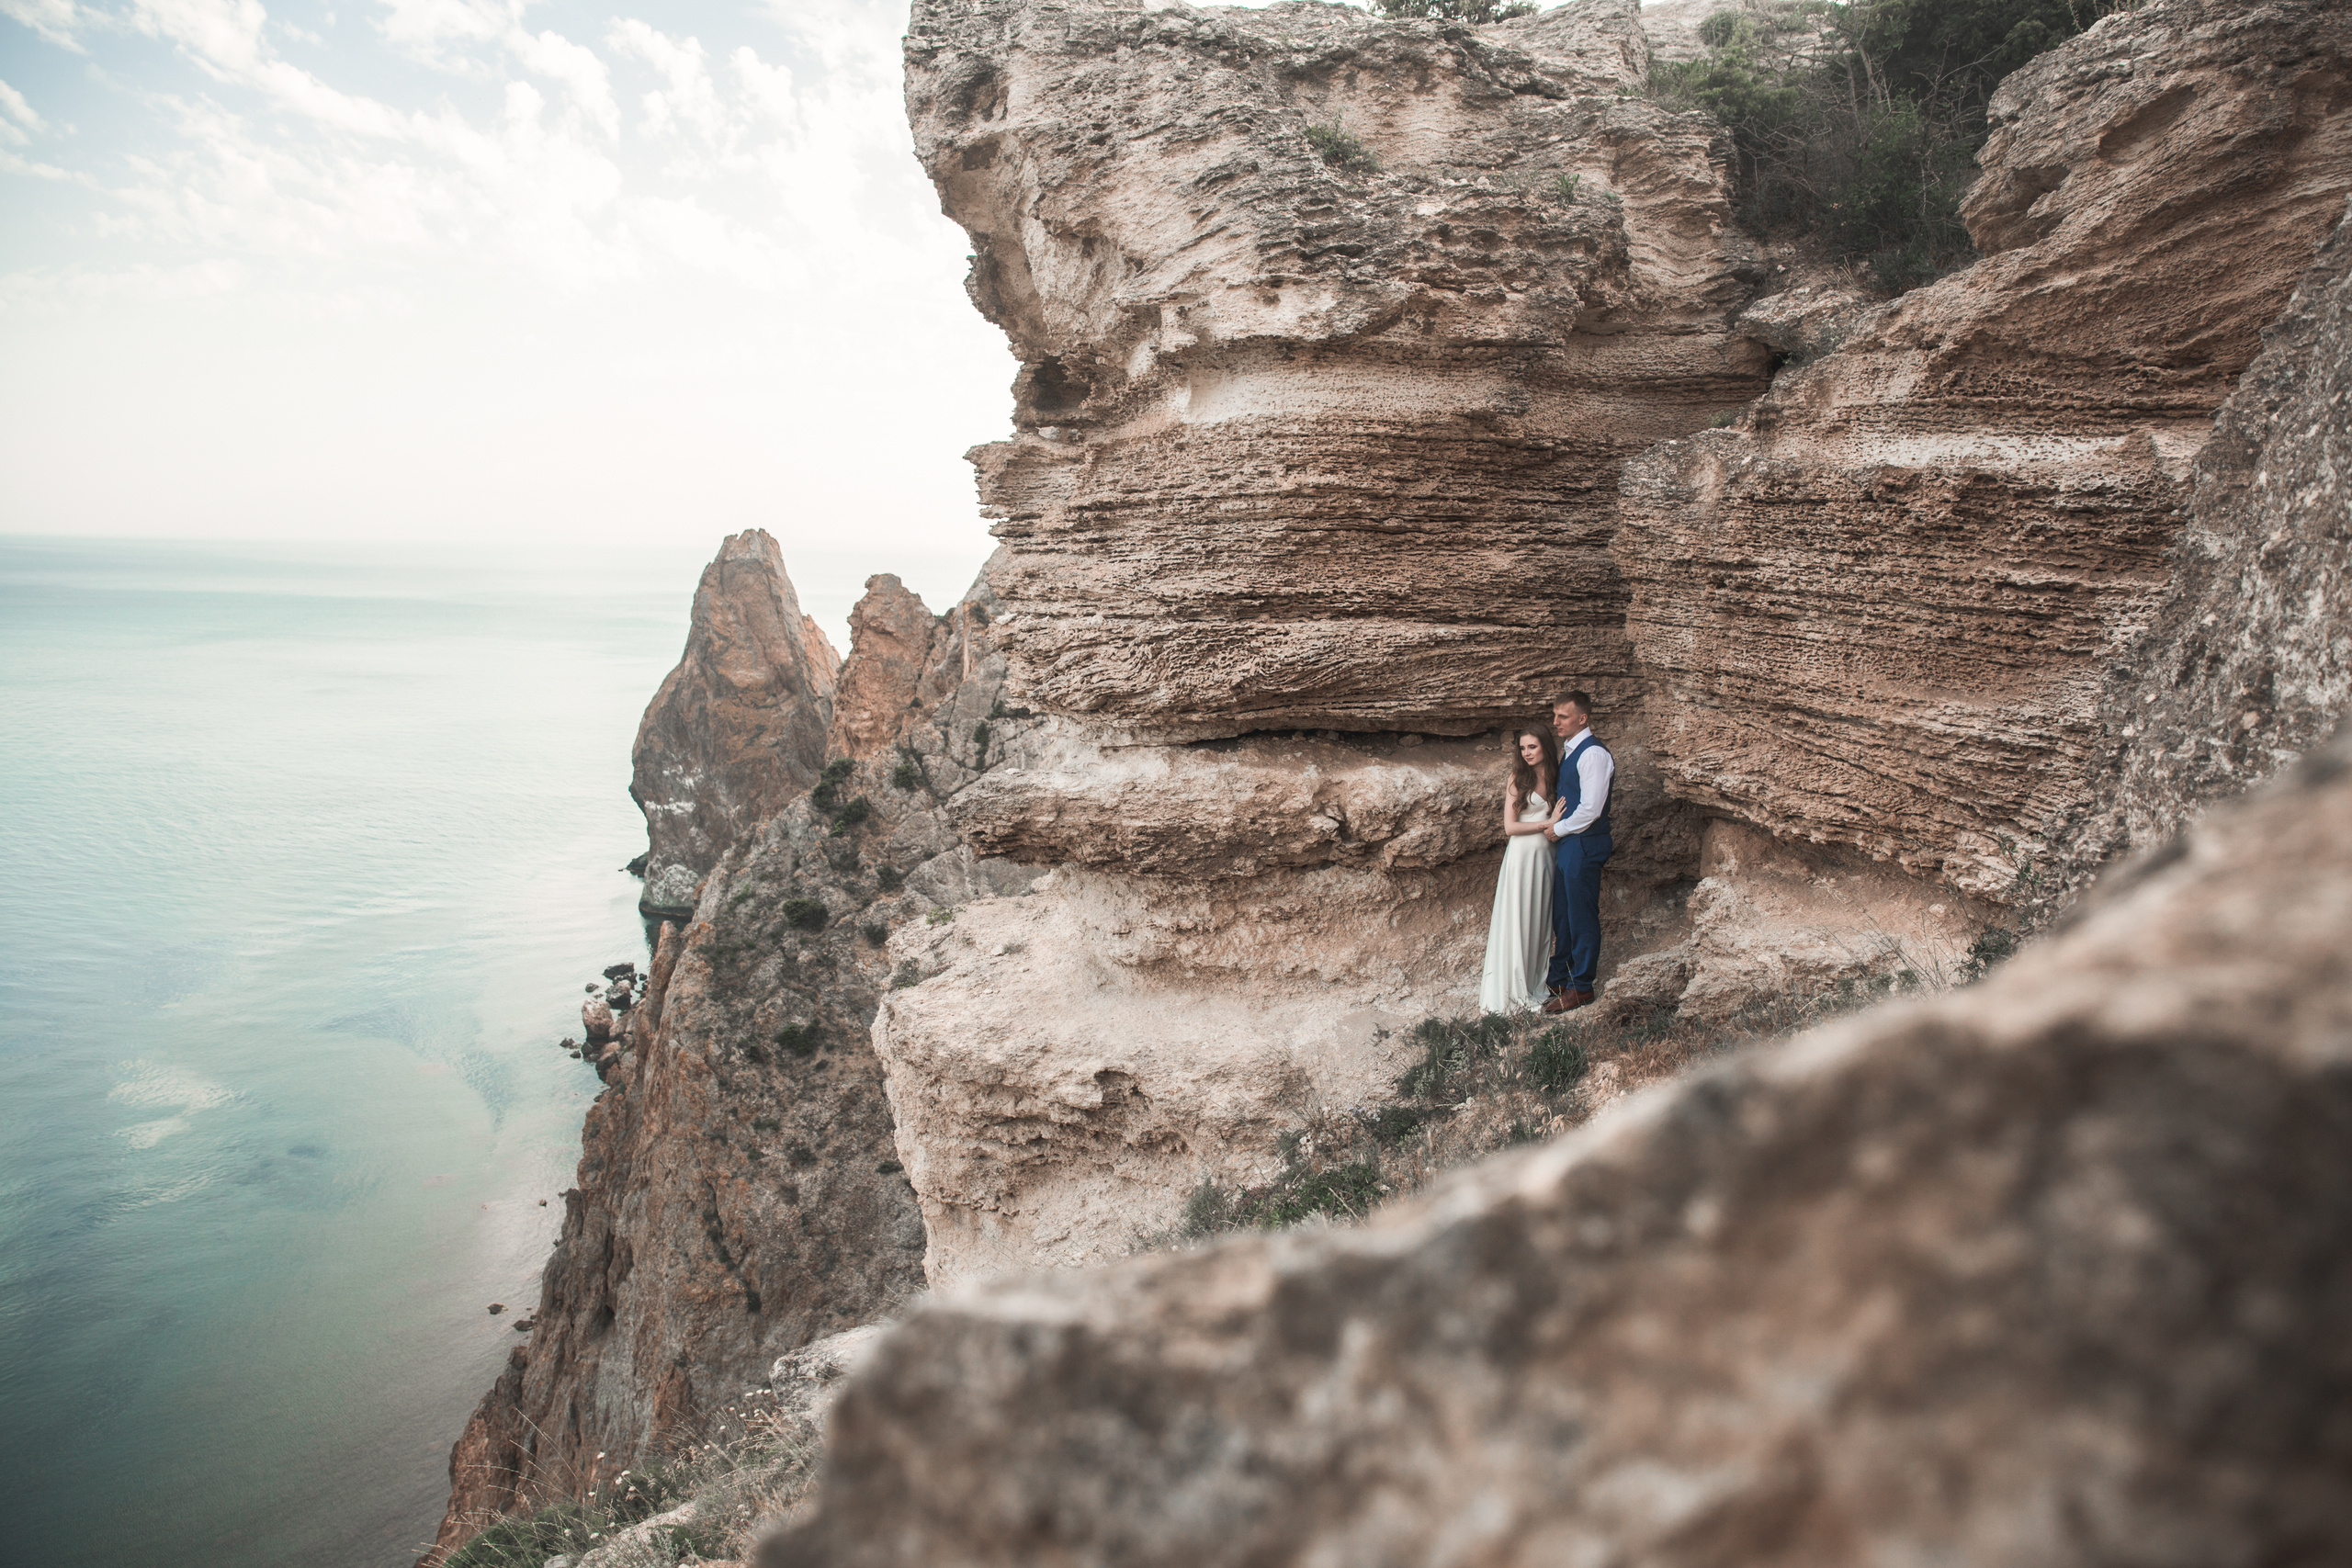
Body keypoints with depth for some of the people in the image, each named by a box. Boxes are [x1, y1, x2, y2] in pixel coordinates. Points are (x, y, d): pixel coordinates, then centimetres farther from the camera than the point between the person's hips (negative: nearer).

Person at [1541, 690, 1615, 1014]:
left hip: (1583, 846, -9)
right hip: (1565, 843, 9)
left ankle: (1581, 987, 10)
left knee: (1582, 917, 0)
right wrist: (1556, 825, 9)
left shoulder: (1593, 754, -17)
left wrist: (1558, 828, -10)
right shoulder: (1568, 751, 13)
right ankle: (1558, 978, 27)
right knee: (1561, 914, 16)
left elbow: (1590, 809, -21)